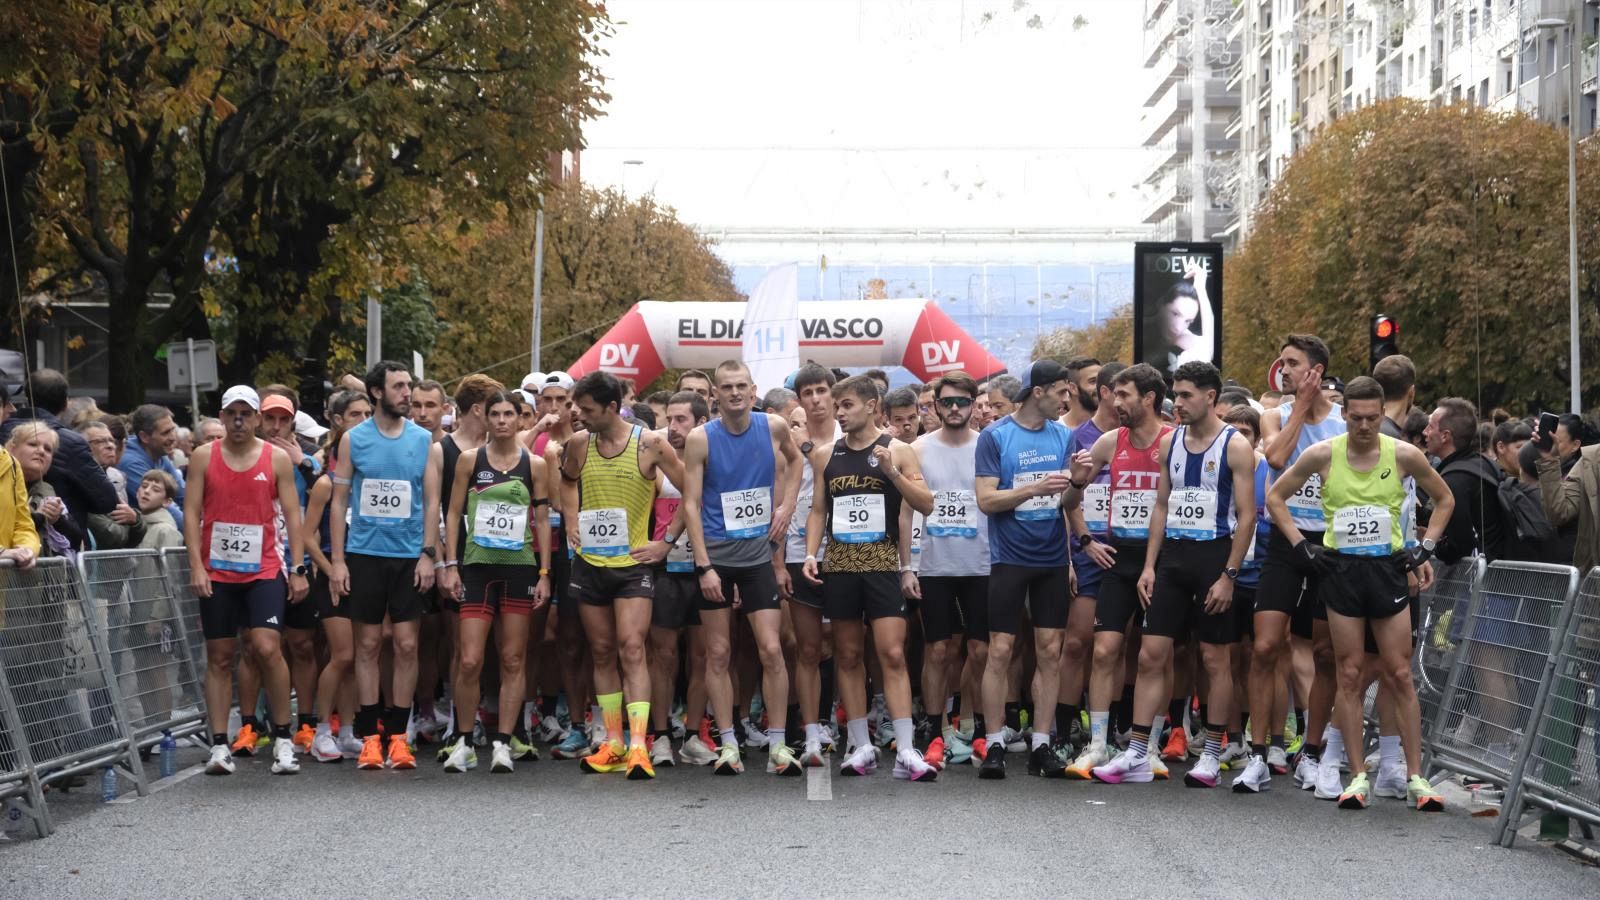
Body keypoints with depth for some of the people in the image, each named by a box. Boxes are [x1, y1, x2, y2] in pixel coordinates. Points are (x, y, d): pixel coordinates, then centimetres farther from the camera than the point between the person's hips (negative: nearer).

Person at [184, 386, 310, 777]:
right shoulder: (204, 457, 5)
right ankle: (219, 745, 8)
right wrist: (196, 566, -8)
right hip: (216, 573, 1)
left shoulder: (277, 458, 4)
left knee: (267, 648, -14)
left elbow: (292, 514, 4)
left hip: (264, 571, -1)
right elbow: (191, 513, 2)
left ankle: (283, 740, -3)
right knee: (219, 657, 4)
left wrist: (299, 570, -2)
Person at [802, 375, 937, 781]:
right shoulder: (826, 454, 9)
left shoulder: (896, 451, 1)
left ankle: (905, 751, -10)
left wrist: (892, 472, -17)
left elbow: (926, 505, -4)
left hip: (882, 563, -3)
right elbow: (818, 510, 15)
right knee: (847, 655, 6)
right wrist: (810, 554, 1)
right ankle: (862, 746, 13)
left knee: (892, 654, -9)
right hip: (839, 564, 3)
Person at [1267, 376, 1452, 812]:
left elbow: (1444, 499, 12)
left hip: (1388, 568, 0)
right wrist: (1301, 544, -1)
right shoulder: (1322, 454, -4)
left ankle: (1416, 777, 6)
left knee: (1399, 675, 1)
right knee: (1350, 676, 2)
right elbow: (1275, 497, 7)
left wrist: (1425, 547, 3)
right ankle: (1358, 776, 8)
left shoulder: (1403, 455, -3)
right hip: (1340, 568, 0)